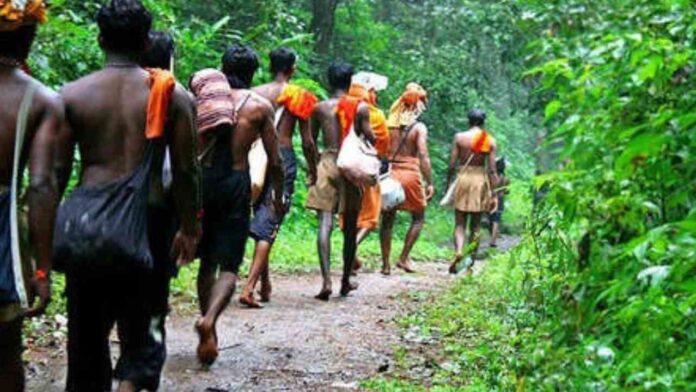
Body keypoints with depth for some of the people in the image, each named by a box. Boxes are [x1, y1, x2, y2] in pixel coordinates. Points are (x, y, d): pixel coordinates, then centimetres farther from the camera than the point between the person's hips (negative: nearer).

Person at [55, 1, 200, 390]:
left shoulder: (72, 95, 1)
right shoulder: (174, 96, -1)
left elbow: (57, 172, 2)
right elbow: (186, 172, 0)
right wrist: (189, 229, 11)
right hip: (145, 223, -1)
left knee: (86, 329, 14)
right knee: (139, 326, 9)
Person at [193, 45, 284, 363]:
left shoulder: (204, 98, 7)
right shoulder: (260, 106, 1)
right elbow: (274, 160, 3)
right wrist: (278, 196, 17)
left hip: (202, 179, 3)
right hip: (235, 182, -3)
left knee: (207, 262, 17)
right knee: (229, 267, 1)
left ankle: (209, 335, 22)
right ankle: (209, 319, -26)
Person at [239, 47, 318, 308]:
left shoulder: (254, 94, 5)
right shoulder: (300, 97, -1)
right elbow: (307, 142, 0)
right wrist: (313, 171, 12)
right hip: (283, 158, -3)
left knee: (261, 219, 17)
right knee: (269, 225, -4)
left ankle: (265, 285, 24)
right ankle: (249, 287, -15)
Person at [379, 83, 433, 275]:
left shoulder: (389, 124, 5)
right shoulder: (419, 127, -6)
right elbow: (423, 156, -12)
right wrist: (429, 183, -8)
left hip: (390, 173, 4)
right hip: (410, 174, -3)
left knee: (388, 219, 11)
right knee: (418, 218, 15)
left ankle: (386, 264, 10)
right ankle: (403, 258, 9)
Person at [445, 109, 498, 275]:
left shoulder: (459, 137, 0)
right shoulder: (490, 141, 2)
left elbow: (452, 165, -2)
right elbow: (492, 170, -1)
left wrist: (448, 186, 8)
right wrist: (494, 194, 2)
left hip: (463, 178, -1)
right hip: (481, 180, 1)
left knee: (460, 223, 4)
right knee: (475, 226, 9)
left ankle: (458, 251, -23)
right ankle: (470, 264, 11)